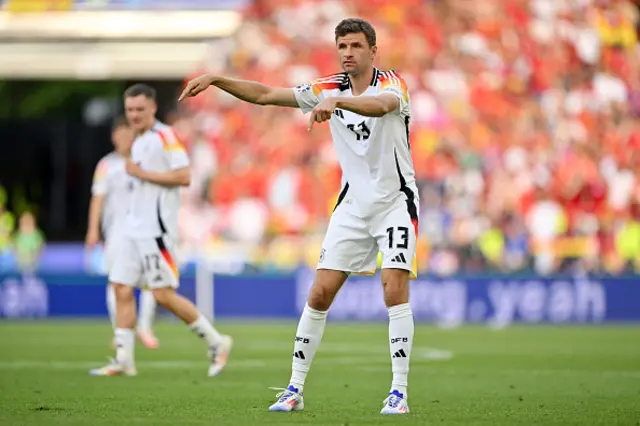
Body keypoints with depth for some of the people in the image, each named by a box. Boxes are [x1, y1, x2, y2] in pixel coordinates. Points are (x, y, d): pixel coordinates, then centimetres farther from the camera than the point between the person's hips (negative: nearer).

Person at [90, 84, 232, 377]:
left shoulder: (164, 136, -10)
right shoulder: (139, 142, 18)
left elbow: (184, 176, -18)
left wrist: (142, 173, -16)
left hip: (156, 229, -9)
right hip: (134, 229, 9)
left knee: (163, 294, -10)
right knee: (121, 288, 3)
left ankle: (216, 342, 2)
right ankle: (123, 360, 4)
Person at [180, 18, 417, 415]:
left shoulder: (392, 83, -13)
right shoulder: (328, 88, 2)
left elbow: (381, 105, -38)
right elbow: (265, 94, 2)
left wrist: (335, 101, -56)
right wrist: (216, 79, -9)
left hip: (396, 201, -5)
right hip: (353, 205, 5)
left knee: (395, 289, -17)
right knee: (320, 293, -1)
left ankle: (399, 393, -11)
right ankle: (295, 389, 6)